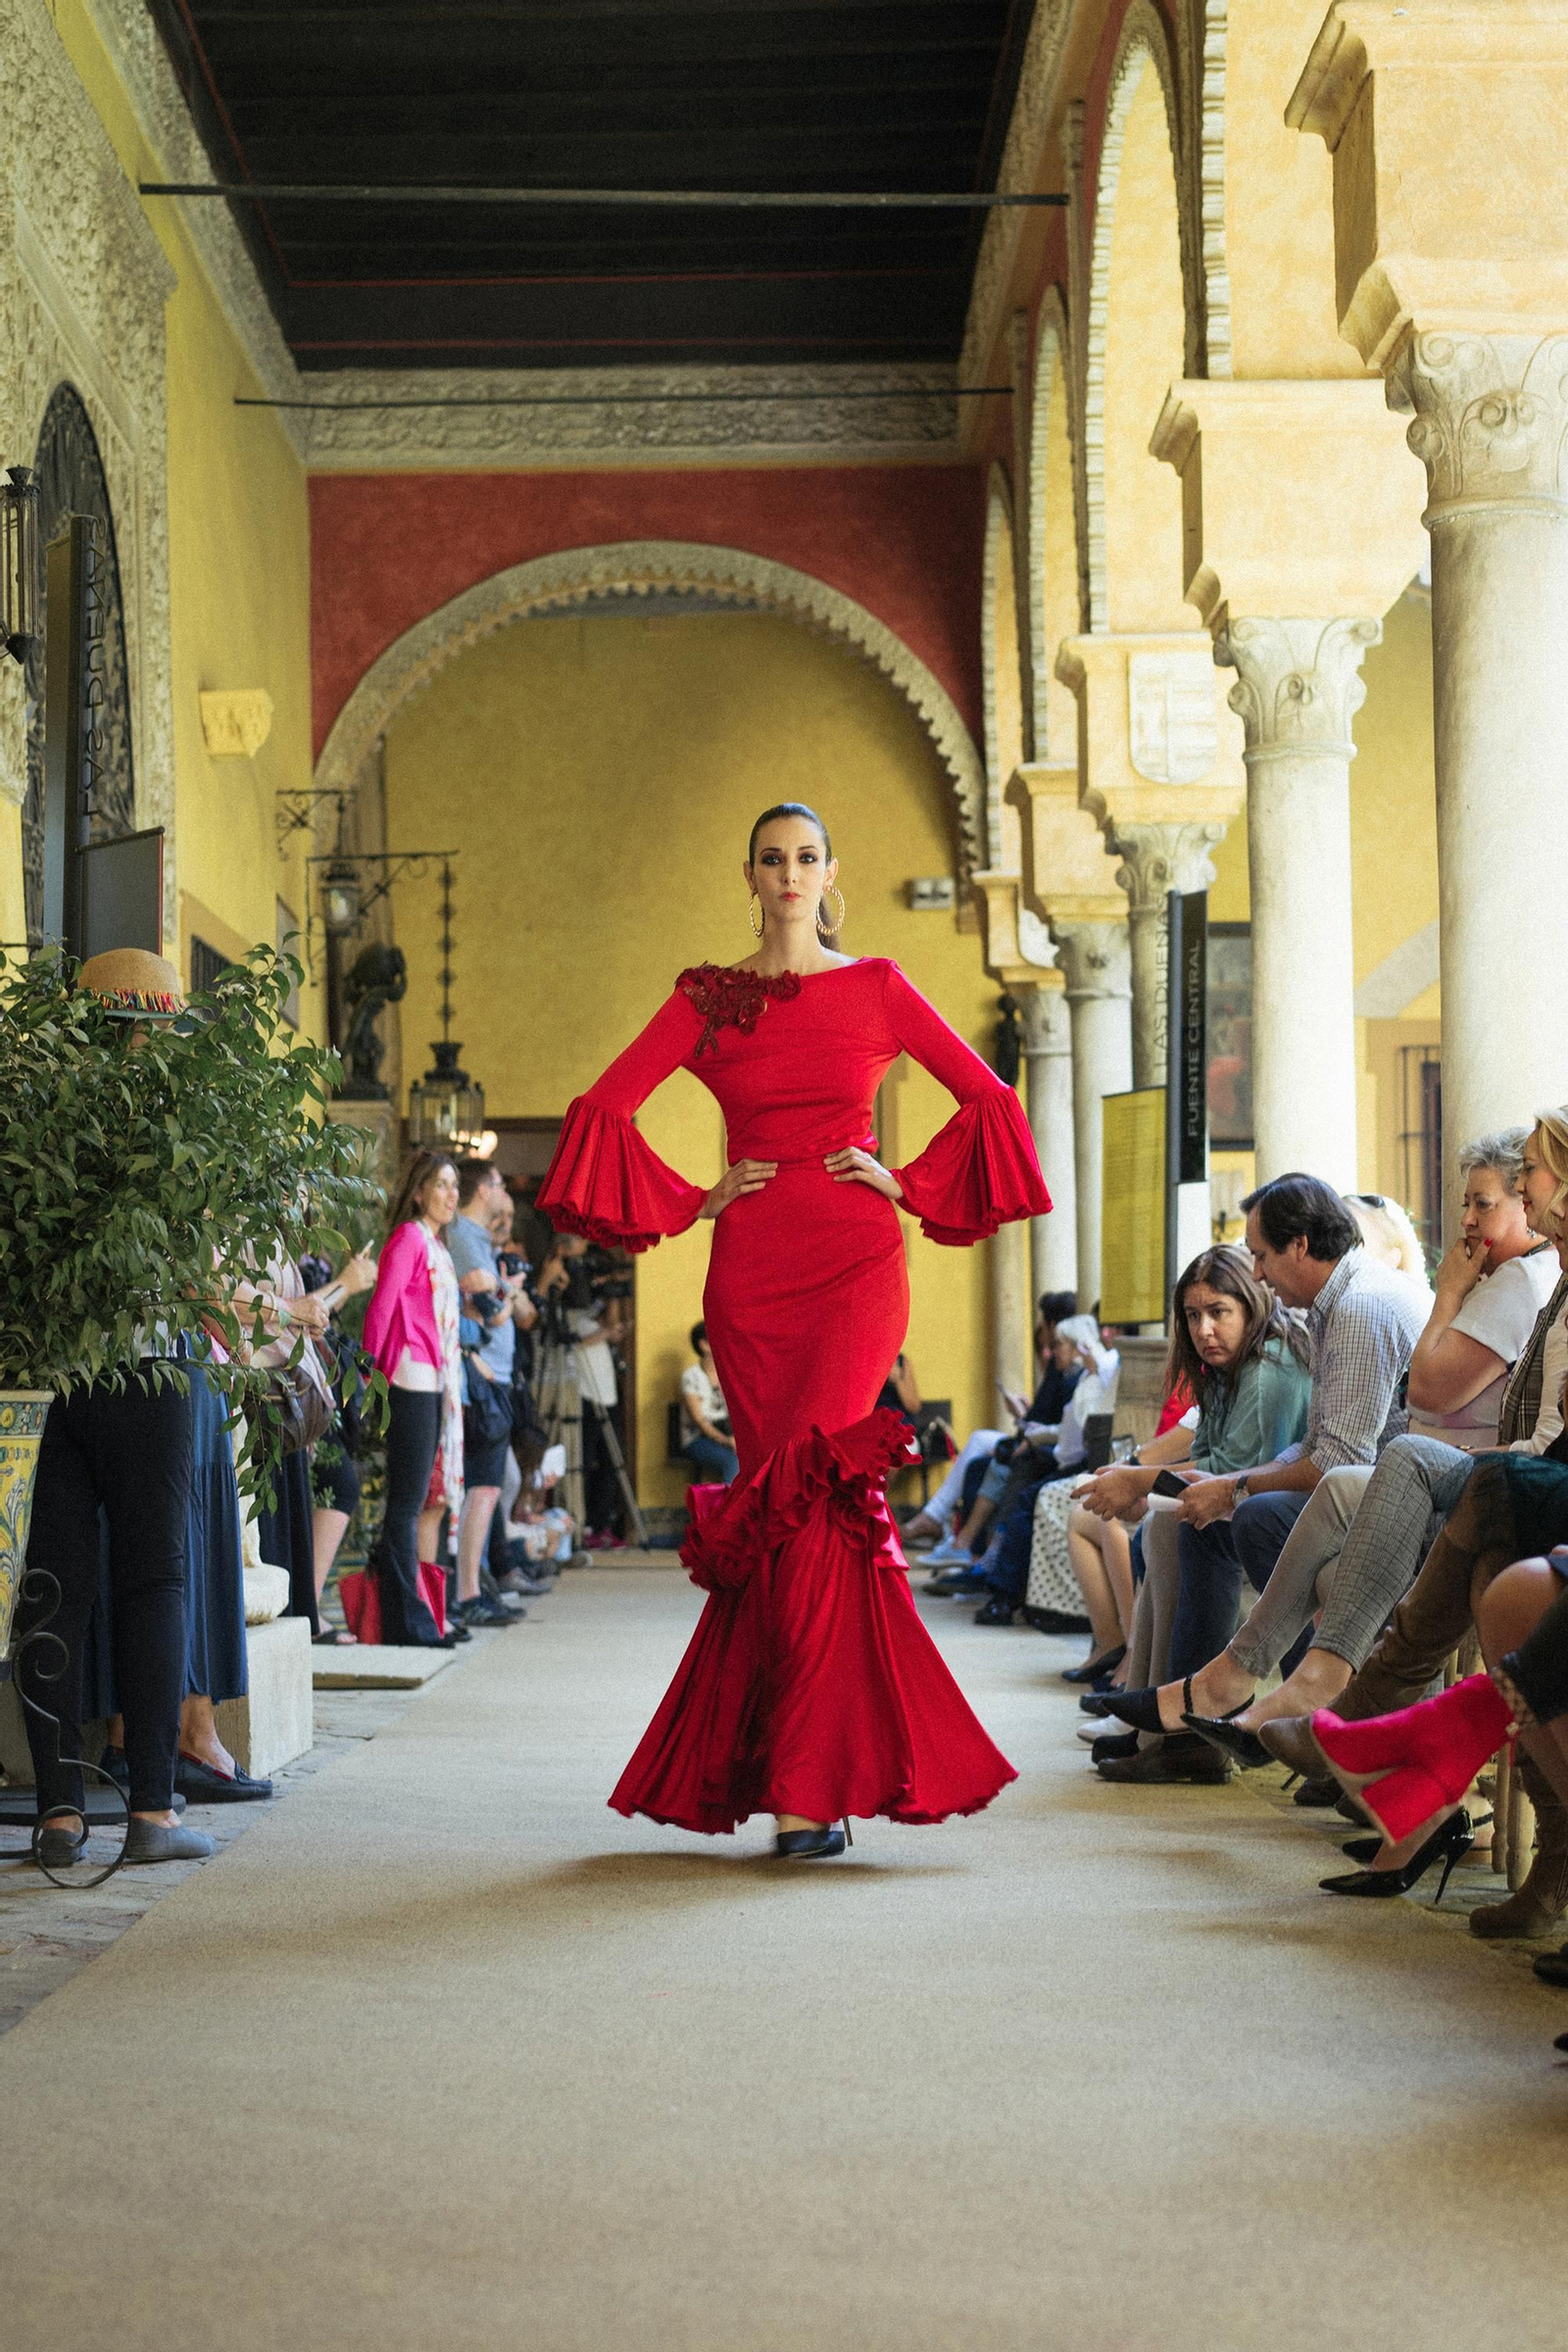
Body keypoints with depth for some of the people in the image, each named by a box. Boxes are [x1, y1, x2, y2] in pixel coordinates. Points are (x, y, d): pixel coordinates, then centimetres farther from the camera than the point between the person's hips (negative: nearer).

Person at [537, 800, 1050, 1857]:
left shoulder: (876, 988, 7)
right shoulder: (708, 998, 10)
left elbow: (988, 1097, 10)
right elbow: (604, 1107, 7)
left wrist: (909, 1183, 3)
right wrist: (692, 1202, 2)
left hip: (854, 1262, -2)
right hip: (750, 1267, 2)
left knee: (802, 1496, -16)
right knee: (793, 1505, 0)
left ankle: (806, 1782, -13)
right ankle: (823, 1775, 8)